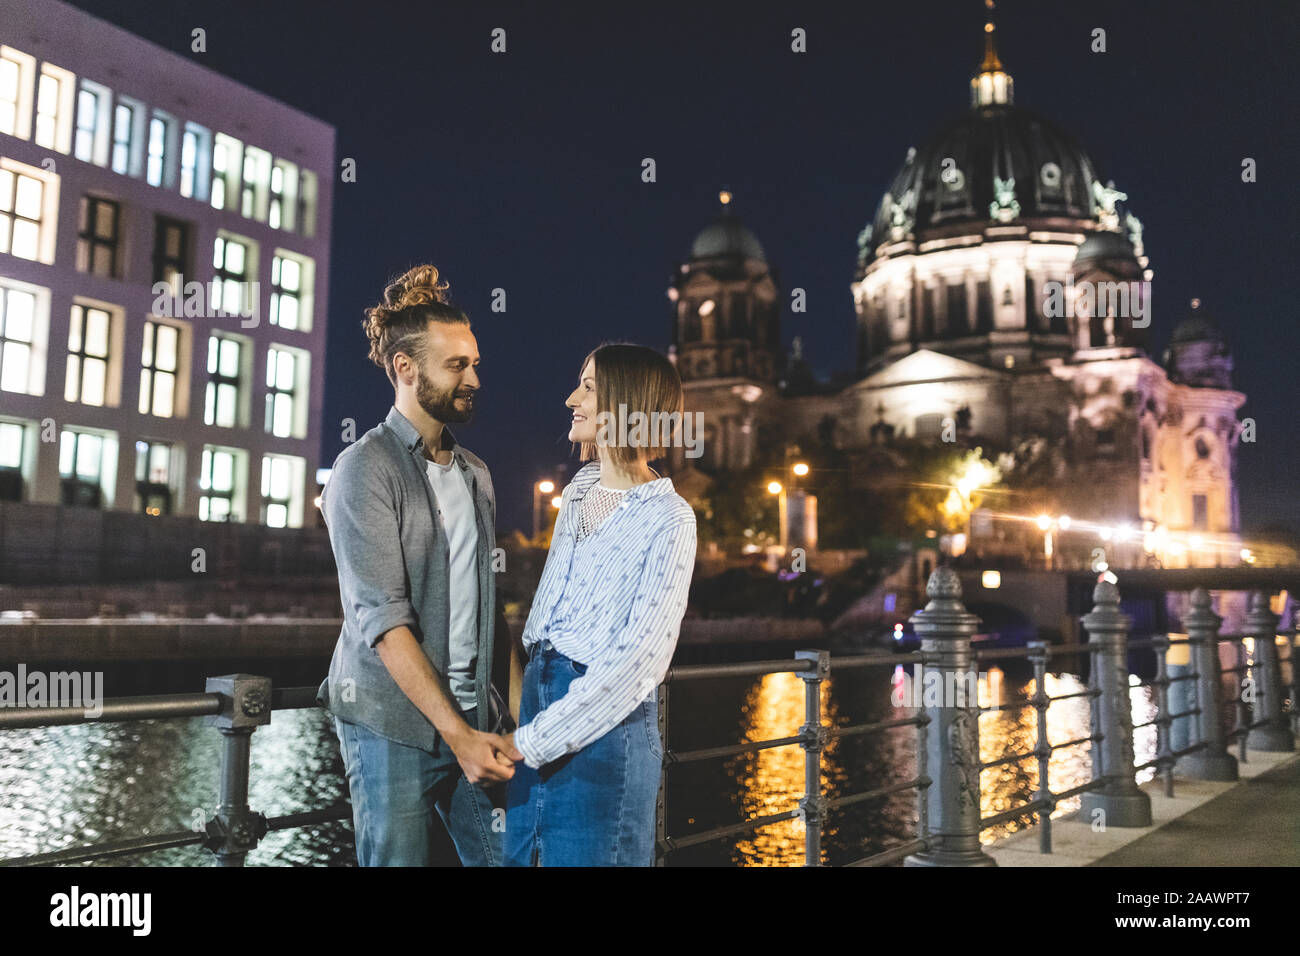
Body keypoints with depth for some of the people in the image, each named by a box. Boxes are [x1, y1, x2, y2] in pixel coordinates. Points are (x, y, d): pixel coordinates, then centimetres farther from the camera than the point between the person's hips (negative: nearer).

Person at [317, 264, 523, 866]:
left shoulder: (475, 474, 13)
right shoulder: (366, 469, -9)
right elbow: (384, 618, -16)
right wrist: (455, 732, -19)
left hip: (472, 717, 6)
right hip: (393, 725, -6)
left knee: (503, 853, 6)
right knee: (399, 857, 4)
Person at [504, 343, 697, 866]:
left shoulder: (668, 518, -12)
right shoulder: (579, 488, 10)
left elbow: (638, 658, -18)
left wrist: (530, 742, -17)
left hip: (606, 715, -7)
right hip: (539, 687, 7)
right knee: (520, 852, 14)